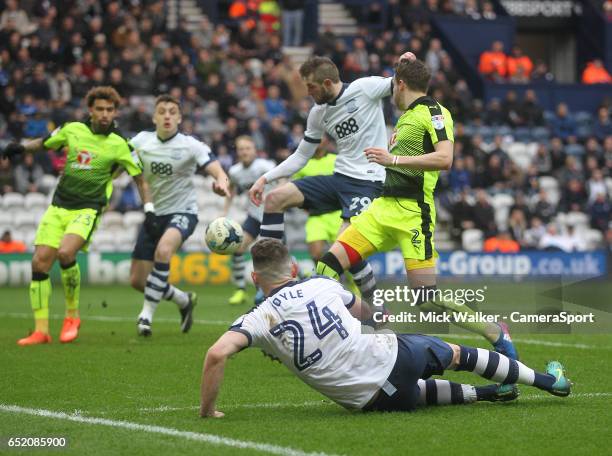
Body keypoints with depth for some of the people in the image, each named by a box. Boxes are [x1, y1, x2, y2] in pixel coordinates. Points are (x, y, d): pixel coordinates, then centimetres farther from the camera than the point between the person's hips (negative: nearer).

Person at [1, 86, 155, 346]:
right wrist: (23, 147, 3)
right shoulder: (73, 130, 6)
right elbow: (45, 143, 22)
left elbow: (139, 179, 4)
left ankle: (72, 315, -7)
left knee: (65, 253, -29)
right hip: (58, 207, 4)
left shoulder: (119, 145, -3)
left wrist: (149, 210, -4)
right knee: (40, 262, -7)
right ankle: (41, 330, 1)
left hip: (87, 210, -4)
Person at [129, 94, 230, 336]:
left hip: (182, 212, -5)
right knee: (137, 280, 5)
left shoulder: (190, 145, -12)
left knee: (163, 250, -36)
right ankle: (184, 300, 33)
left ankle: (147, 313, -21)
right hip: (153, 214, 5)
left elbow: (215, 168, -24)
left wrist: (222, 181, -49)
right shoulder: (141, 141, -2)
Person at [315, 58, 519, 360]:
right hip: (384, 207, 9)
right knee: (329, 264, -4)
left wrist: (393, 159, -23)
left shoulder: (435, 113, -7)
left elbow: (444, 159, -22)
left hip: (412, 212, -9)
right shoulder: (407, 116, 20)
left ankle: (496, 334, 3)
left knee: (427, 297, -13)